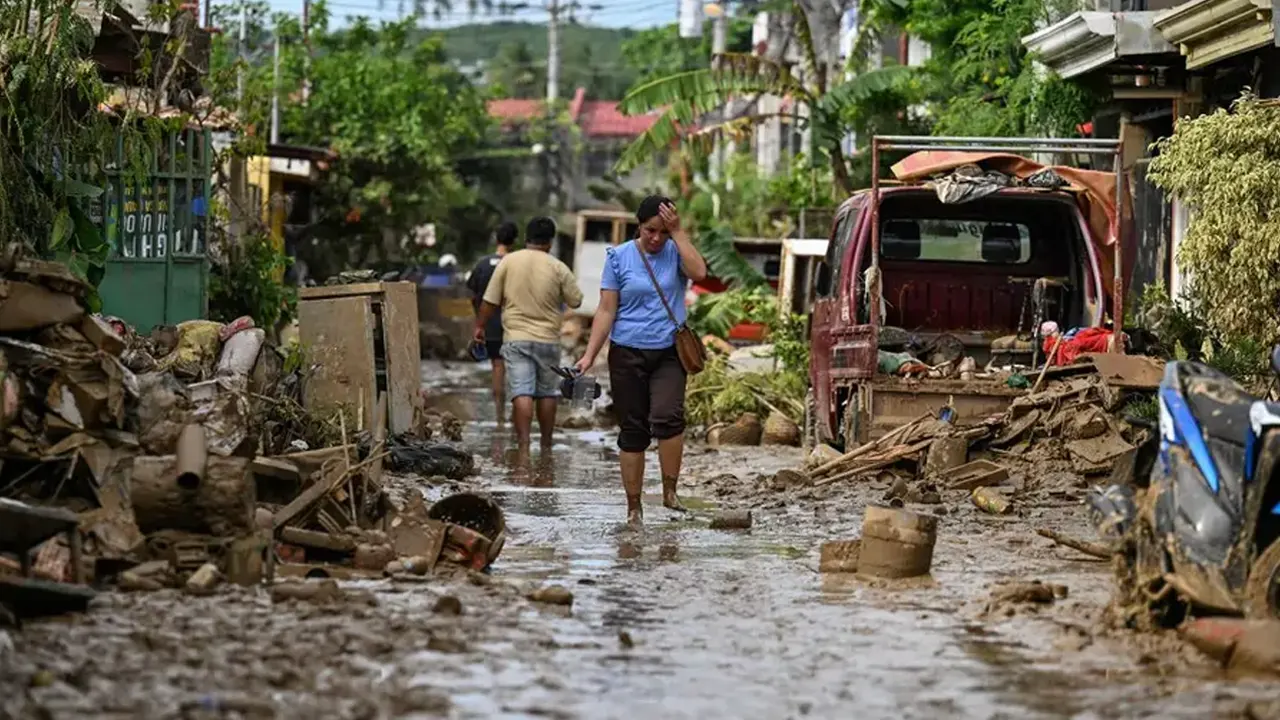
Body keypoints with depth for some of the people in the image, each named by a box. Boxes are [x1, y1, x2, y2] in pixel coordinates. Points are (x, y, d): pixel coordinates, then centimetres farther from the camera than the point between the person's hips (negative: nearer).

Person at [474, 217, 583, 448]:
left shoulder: (508, 262, -2)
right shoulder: (558, 268, -3)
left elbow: (490, 301, -1)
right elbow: (576, 301, 4)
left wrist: (479, 326, 11)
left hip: (516, 339, -1)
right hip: (548, 340, 1)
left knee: (521, 393, -7)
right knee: (547, 393, 13)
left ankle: (524, 444, -20)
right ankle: (546, 445, 21)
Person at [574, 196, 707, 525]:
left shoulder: (675, 252, 4)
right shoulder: (619, 257, 2)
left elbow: (698, 272, -18)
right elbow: (606, 310, 1)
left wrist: (678, 231, -14)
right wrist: (590, 355, -6)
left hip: (668, 353, -1)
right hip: (628, 353, 1)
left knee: (668, 416, -24)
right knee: (633, 431, 5)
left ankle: (670, 491, -11)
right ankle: (633, 507, 12)